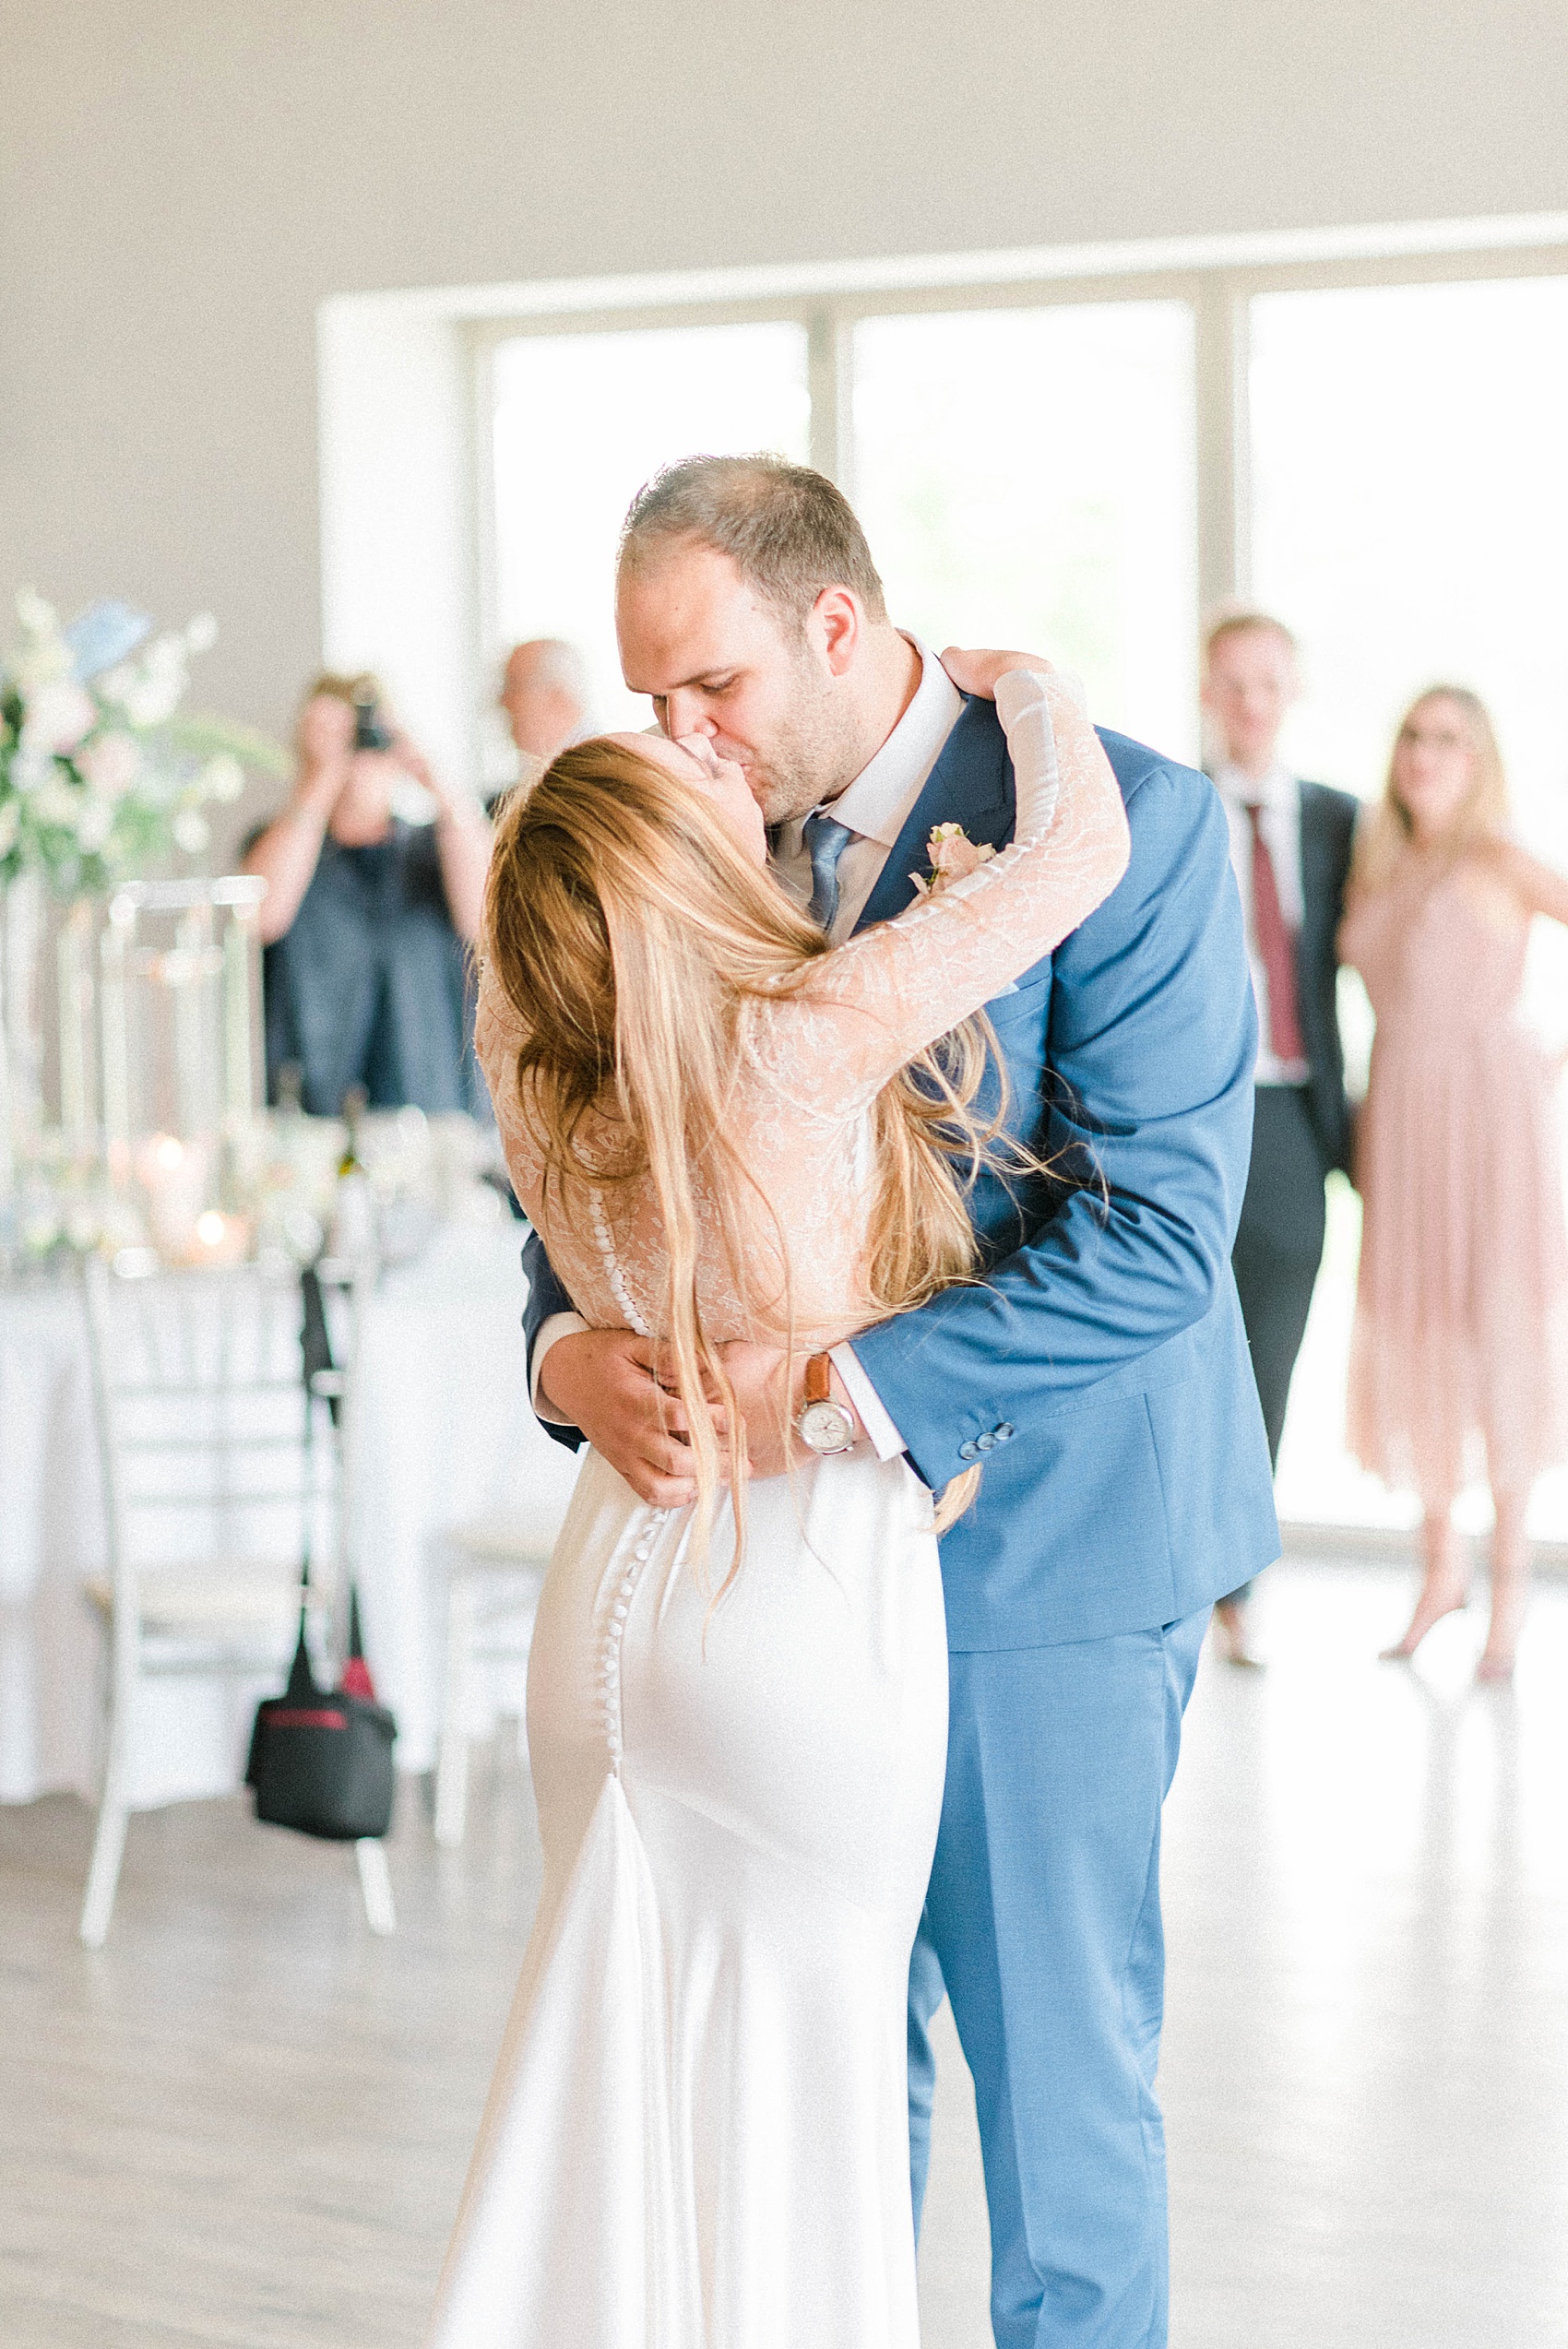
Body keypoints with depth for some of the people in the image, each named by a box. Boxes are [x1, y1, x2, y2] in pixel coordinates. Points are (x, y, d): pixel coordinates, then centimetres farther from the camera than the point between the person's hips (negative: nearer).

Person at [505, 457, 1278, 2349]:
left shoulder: (1124, 821, -15)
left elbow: (1154, 1234, -21)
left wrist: (840, 1389, -29)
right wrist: (574, 1350, -16)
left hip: (1044, 1543, -5)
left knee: (1052, 2058, 5)